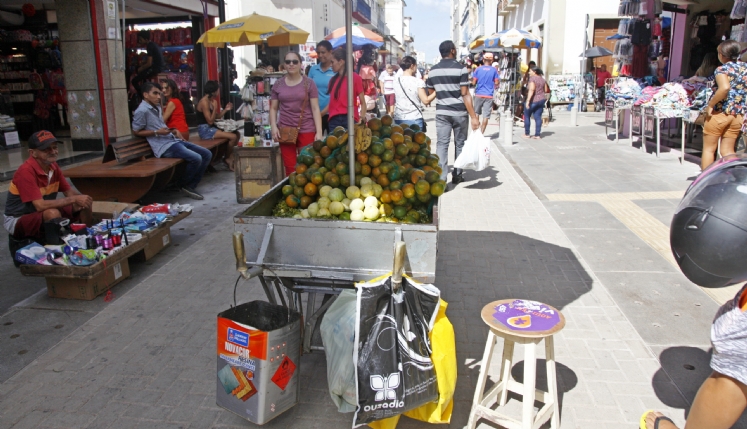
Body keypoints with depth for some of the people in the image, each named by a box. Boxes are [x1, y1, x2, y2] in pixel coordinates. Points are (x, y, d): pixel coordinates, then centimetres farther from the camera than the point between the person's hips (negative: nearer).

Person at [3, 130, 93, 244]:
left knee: (84, 205, -3)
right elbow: (40, 205, -32)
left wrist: (80, 198, -20)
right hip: (18, 221, -8)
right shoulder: (26, 171, -26)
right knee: (53, 213, -35)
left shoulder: (53, 166, -3)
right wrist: (73, 199, -30)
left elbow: (69, 192, 2)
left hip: (45, 215, 8)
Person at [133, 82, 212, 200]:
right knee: (196, 159, -27)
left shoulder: (157, 107, 17)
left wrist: (173, 131, 9)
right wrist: (157, 132, -15)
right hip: (164, 146, -10)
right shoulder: (142, 111, -10)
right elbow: (136, 132, -7)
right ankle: (183, 184, 0)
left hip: (174, 140, 10)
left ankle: (191, 186, 4)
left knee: (207, 154, 2)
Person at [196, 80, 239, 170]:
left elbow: (217, 117, 16)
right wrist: (215, 108, -20)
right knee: (233, 137, -16)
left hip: (211, 128, 10)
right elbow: (210, 121, -20)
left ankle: (231, 158, 2)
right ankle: (227, 159, 6)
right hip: (205, 130, -10)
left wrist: (226, 110, 6)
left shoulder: (211, 100, 11)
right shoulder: (204, 102, -17)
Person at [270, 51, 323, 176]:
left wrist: (319, 132, -8)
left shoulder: (309, 83, 2)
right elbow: (273, 108, 13)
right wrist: (274, 127, -2)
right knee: (290, 169, 2)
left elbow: (315, 109, 0)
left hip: (307, 130, -2)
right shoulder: (278, 85, 9)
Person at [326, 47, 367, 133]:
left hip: (349, 119, -4)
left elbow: (362, 102, -1)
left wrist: (362, 121, -11)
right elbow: (332, 102, 17)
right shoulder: (333, 80, 14)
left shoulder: (355, 78, 0)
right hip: (334, 120, 4)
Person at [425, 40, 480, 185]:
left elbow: (430, 94, 12)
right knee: (460, 144, 13)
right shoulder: (461, 69, -8)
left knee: (442, 144, 0)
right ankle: (457, 175, 24)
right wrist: (473, 116, -12)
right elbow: (465, 94, -12)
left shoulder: (433, 71, 5)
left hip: (441, 112, 2)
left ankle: (441, 179, -11)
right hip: (459, 113, -2)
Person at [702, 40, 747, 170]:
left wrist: (710, 105, -21)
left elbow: (725, 87, -29)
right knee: (728, 151, 13)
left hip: (719, 113, -6)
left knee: (708, 149, 6)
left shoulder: (722, 69, -11)